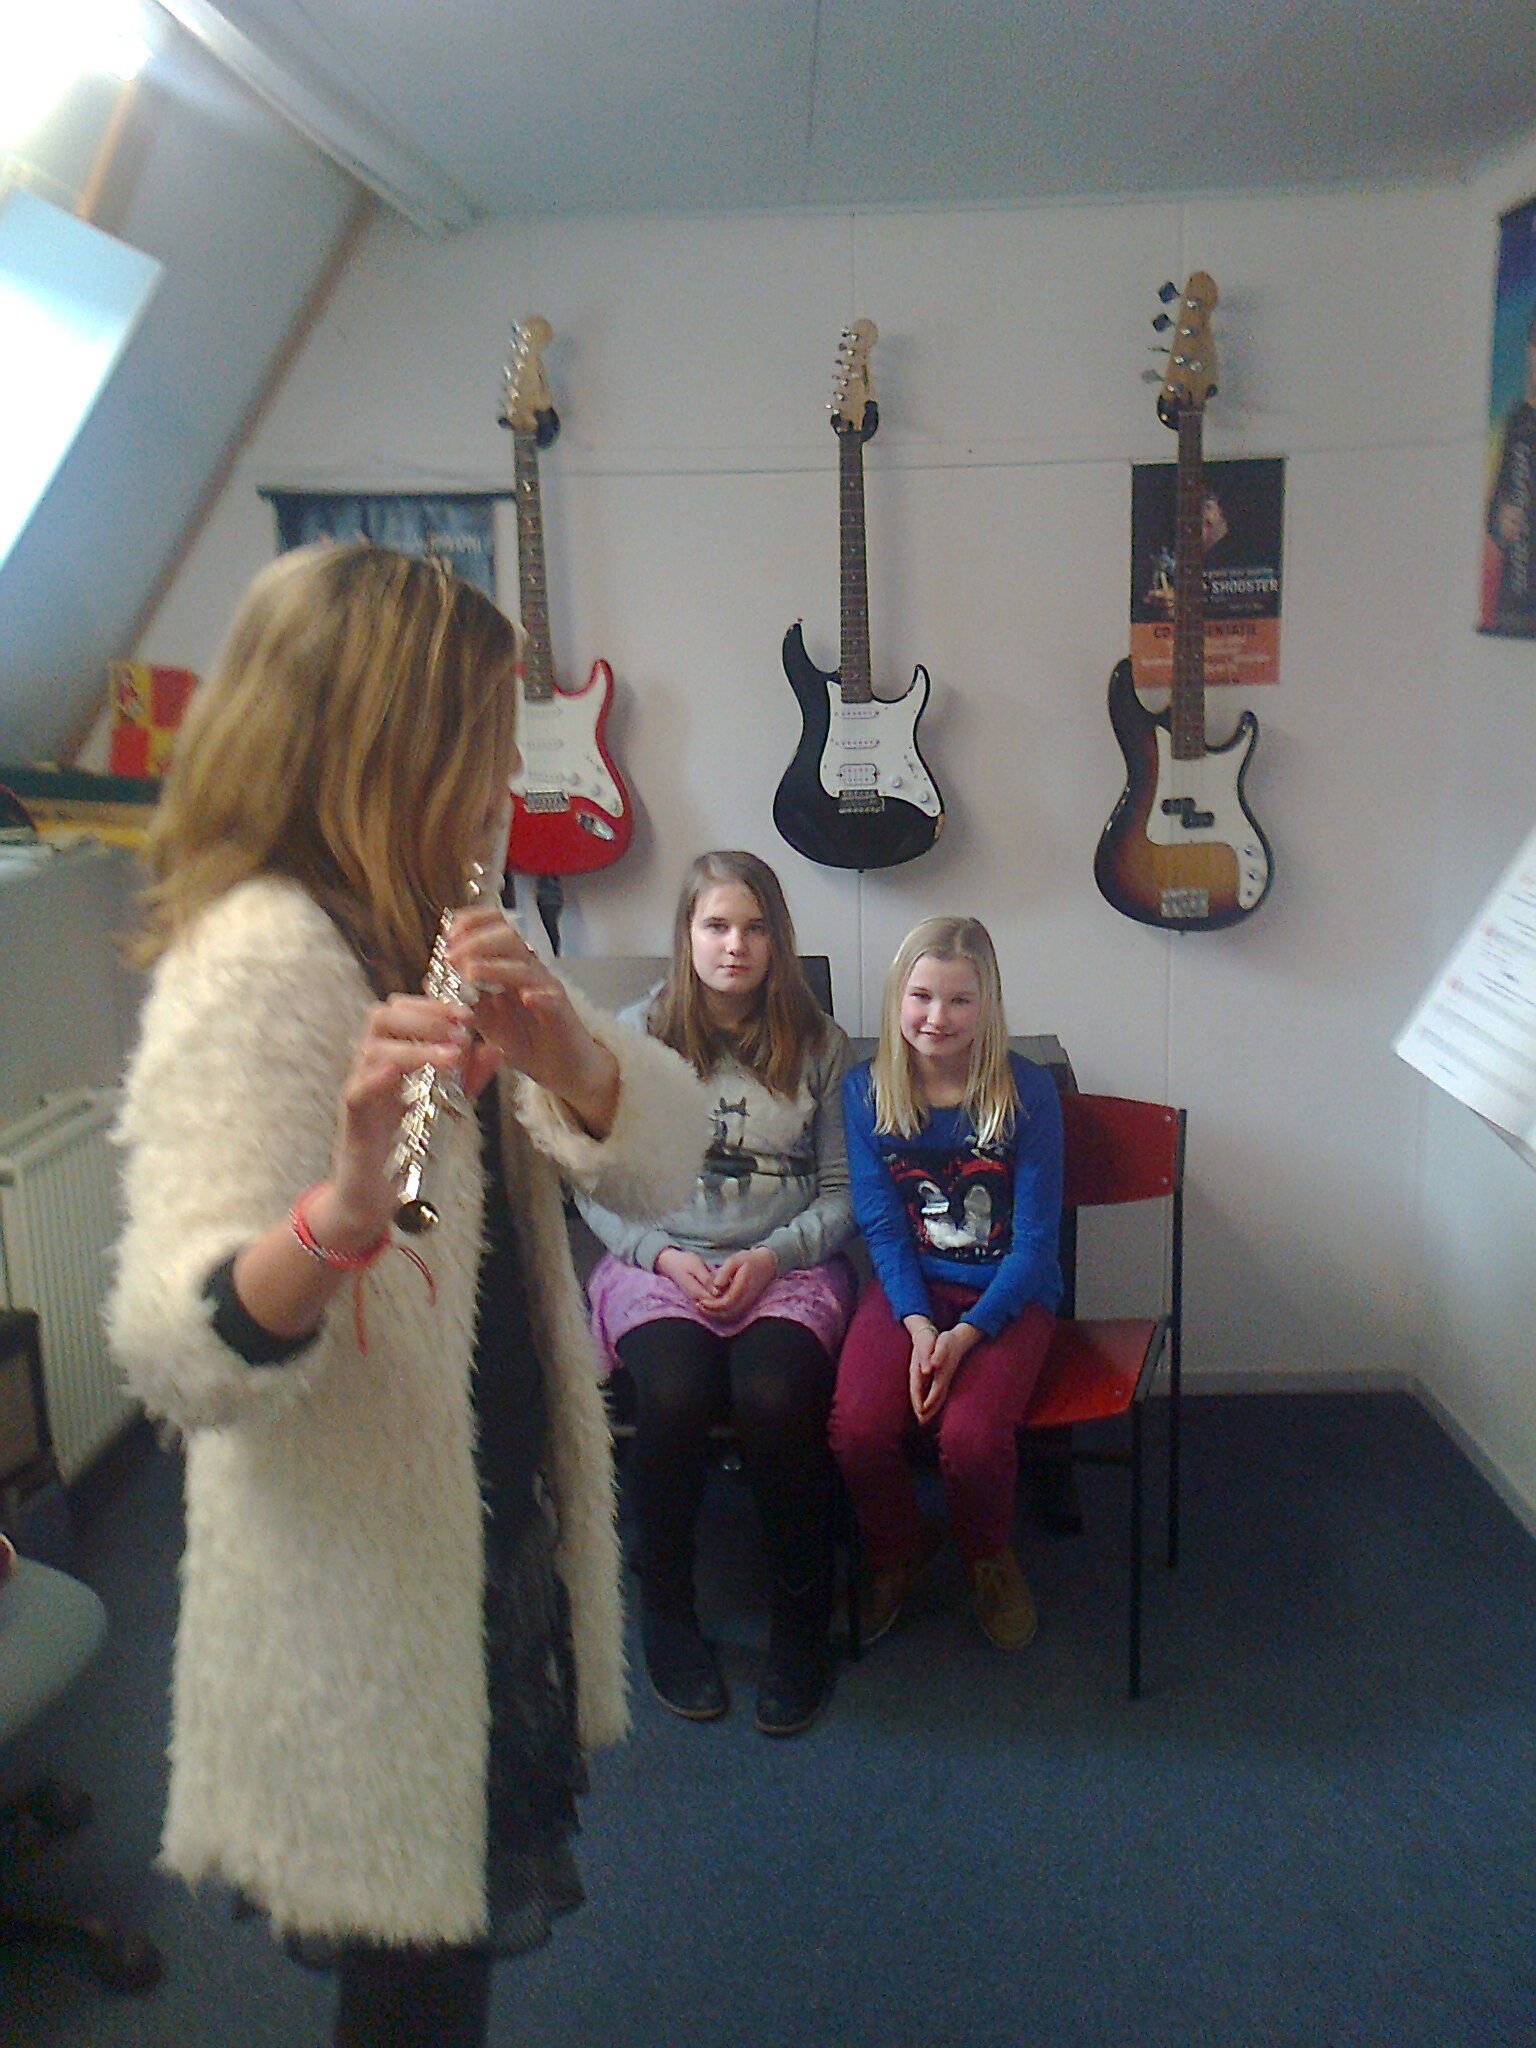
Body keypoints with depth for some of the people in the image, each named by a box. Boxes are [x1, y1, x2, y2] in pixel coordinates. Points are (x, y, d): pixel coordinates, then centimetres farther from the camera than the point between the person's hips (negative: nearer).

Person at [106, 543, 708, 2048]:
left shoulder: (434, 932, 4)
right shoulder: (258, 956, -22)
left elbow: (663, 1158, -3)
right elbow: (175, 1358, -31)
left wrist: (568, 1053, -23)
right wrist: (342, 1207, -49)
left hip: (492, 1538, 8)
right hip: (361, 1597, -8)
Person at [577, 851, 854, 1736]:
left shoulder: (817, 1043, 7)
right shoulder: (635, 1038, 5)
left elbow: (845, 1190, 5)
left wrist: (771, 1256, -10)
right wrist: (663, 1256, -11)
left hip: (789, 1265, 0)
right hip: (658, 1263, 0)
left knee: (774, 1394, -30)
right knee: (675, 1391, -30)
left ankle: (802, 1617, -6)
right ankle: (666, 1609, -4)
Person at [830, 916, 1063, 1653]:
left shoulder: (1026, 1091, -9)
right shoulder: (866, 1090, -2)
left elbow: (1036, 1238, -8)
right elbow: (882, 1225, -2)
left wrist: (966, 1334, -19)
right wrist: (918, 1325, -17)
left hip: (1007, 1295, -2)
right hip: (909, 1287, 2)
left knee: (971, 1435, -28)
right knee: (857, 1426, -25)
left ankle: (989, 1559, 11)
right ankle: (895, 1552, 11)